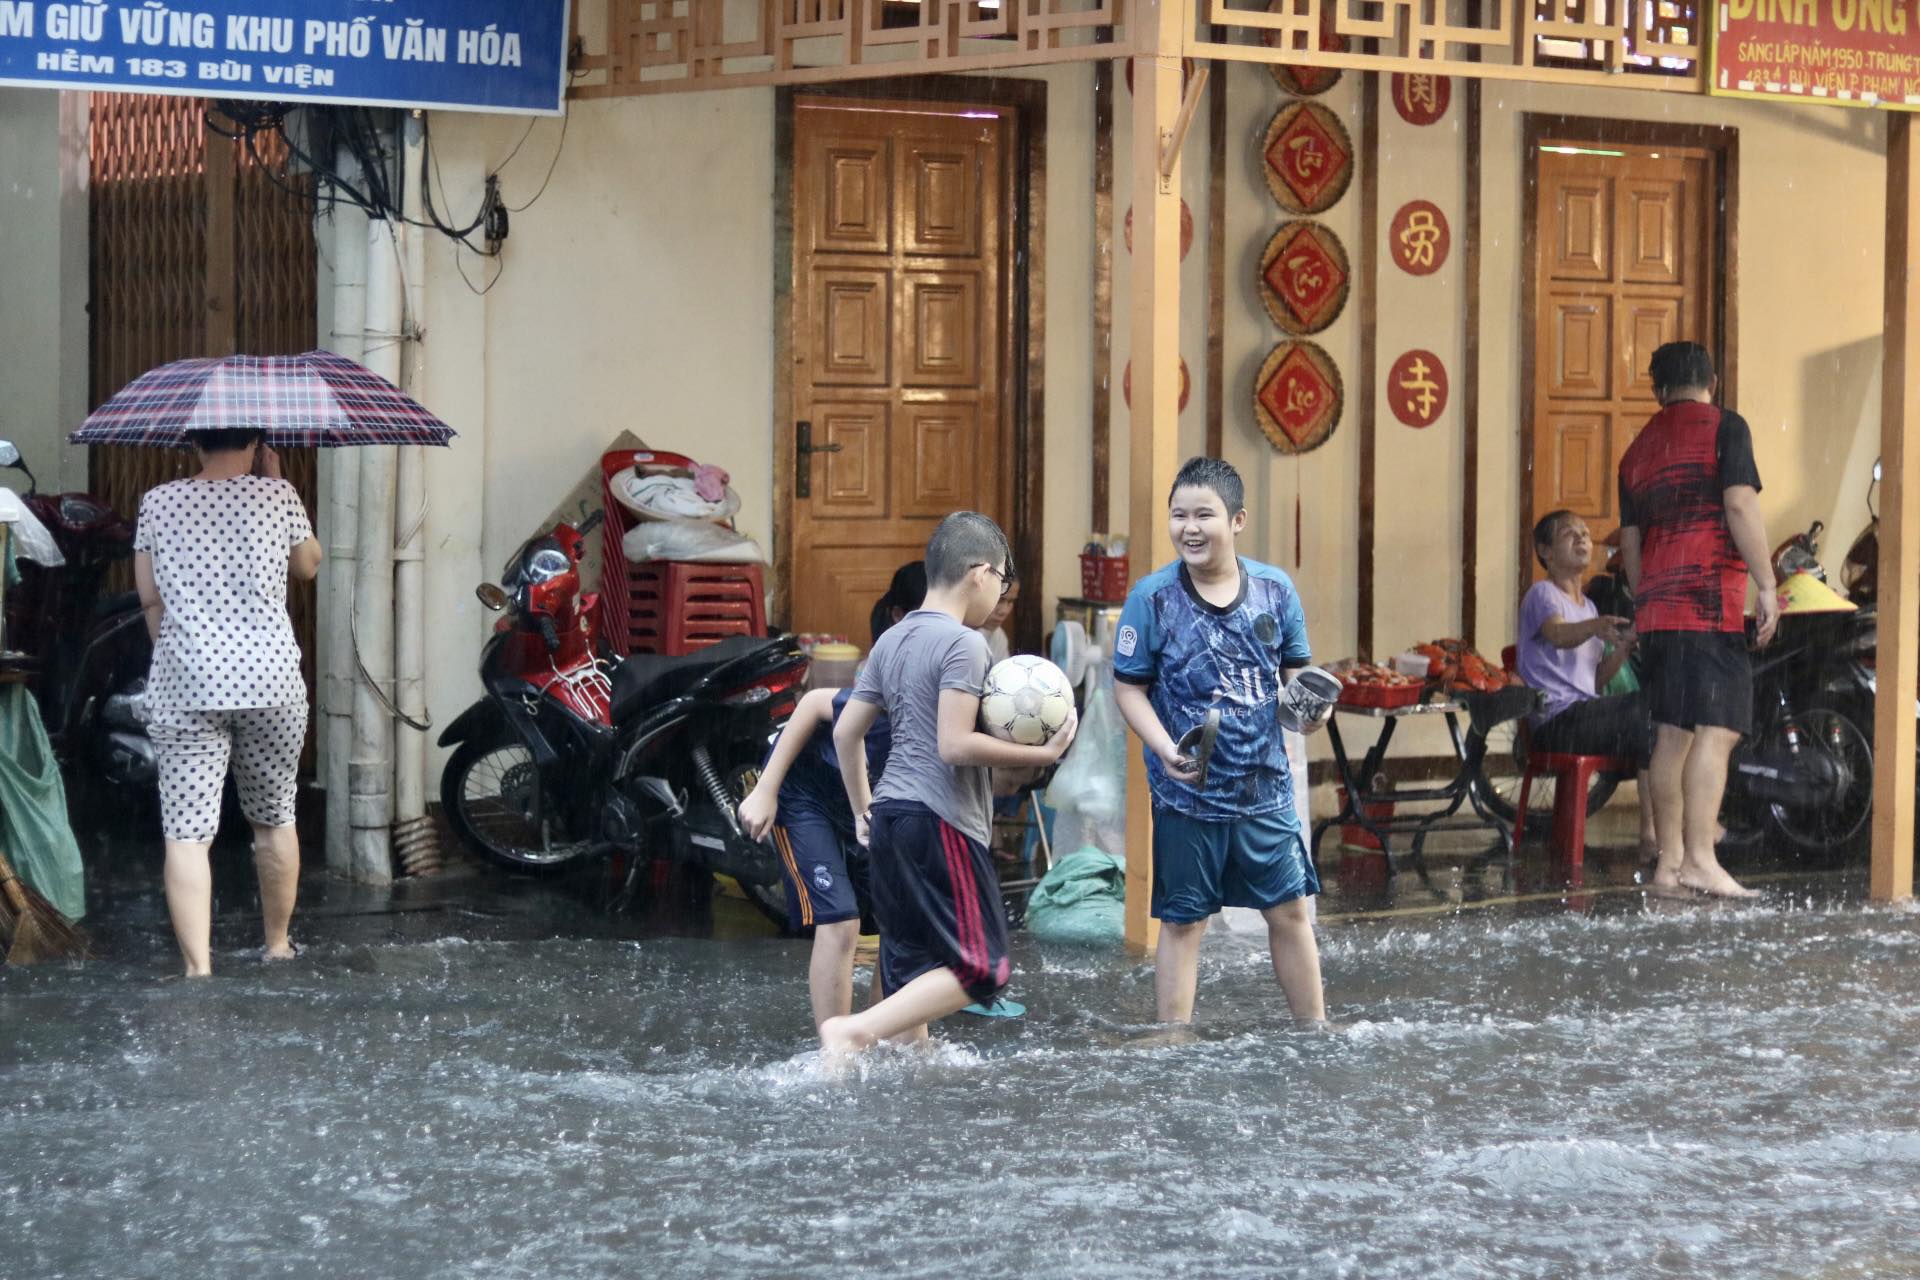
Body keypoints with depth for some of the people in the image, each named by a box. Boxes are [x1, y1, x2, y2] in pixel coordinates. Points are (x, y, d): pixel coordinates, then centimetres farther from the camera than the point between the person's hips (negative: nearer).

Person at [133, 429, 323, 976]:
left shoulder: (158, 503, 0)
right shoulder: (278, 497, -3)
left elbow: (150, 598, 5)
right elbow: (308, 565, 14)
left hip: (185, 687, -1)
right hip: (272, 683, 1)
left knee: (186, 833, -3)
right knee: (274, 819, 18)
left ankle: (198, 969, -13)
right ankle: (278, 947, 32)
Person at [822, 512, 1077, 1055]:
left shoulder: (892, 641, 14)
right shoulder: (963, 643, -11)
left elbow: (845, 732, 17)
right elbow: (955, 744, -20)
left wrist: (863, 811, 25)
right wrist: (1043, 753, -13)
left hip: (889, 817, 9)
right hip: (942, 824, -9)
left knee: (911, 968, 12)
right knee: (982, 968, -7)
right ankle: (857, 1030, -19)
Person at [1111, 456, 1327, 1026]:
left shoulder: (1275, 589, 0)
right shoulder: (1152, 596, -8)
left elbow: (1295, 672, 10)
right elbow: (1129, 687, -6)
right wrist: (1166, 750, -21)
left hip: (1265, 786, 2)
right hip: (1186, 790, -2)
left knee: (1291, 911, 9)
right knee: (1182, 922, 7)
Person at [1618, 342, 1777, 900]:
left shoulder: (1638, 450, 20)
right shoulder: (1723, 426, 0)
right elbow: (1740, 505, -11)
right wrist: (1766, 585, -10)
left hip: (1656, 609, 7)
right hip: (1711, 603, -7)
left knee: (1672, 734, 9)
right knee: (1717, 729, -11)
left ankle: (1669, 863, 8)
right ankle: (1700, 858, -20)